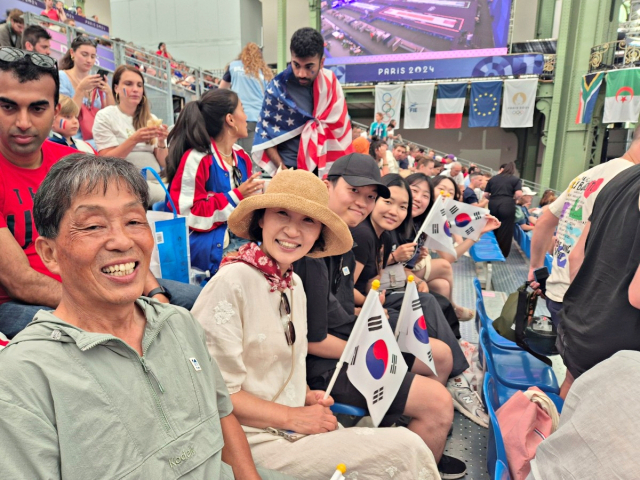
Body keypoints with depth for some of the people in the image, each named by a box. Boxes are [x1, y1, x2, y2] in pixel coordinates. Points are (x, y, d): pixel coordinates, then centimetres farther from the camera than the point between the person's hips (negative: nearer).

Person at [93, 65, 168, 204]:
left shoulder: (152, 119, 15)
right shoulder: (104, 116, 4)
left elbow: (163, 163, 9)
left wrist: (161, 142, -11)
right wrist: (134, 140, -18)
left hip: (157, 181, 4)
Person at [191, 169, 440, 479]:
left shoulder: (294, 285, 5)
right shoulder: (233, 282, -19)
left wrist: (308, 396, -2)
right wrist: (292, 417, -16)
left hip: (294, 426, 7)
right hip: (255, 440, -7)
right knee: (405, 450, -12)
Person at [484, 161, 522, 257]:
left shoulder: (493, 179, 18)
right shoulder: (516, 179, 10)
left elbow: (486, 195, 14)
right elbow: (519, 194, -6)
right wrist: (513, 199, 13)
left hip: (493, 205, 3)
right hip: (507, 205, -3)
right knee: (505, 230, 5)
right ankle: (502, 254, 10)